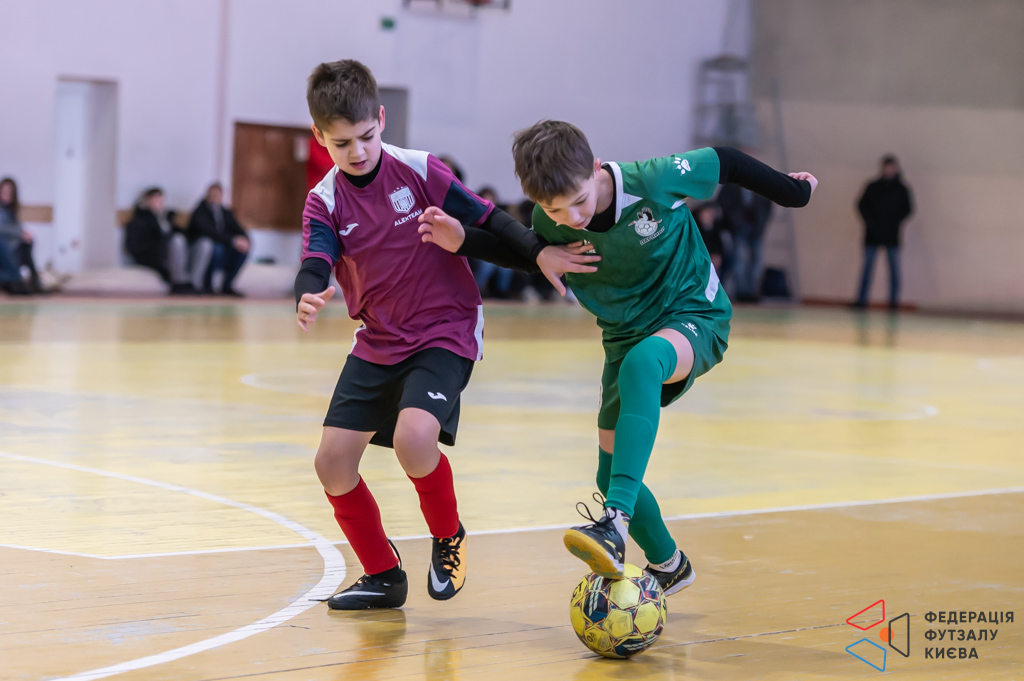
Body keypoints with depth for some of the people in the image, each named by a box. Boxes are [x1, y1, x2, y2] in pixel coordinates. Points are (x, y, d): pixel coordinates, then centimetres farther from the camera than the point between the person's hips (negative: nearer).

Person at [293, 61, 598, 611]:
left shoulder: (418, 171, -10)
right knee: (332, 461, -2)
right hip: (377, 342, 5)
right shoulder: (325, 201, -3)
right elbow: (316, 262, -19)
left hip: (445, 332, -5)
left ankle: (448, 538, 0)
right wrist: (307, 298, -42)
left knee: (412, 437, -29)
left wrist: (539, 253, -20)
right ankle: (383, 576, 18)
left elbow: (486, 220, -6)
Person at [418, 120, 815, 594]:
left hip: (695, 317, -5)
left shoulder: (654, 182, -27)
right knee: (611, 473, 2)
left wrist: (791, 191, 6)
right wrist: (464, 241, -9)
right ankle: (668, 565, 33)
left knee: (641, 363, -40)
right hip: (625, 336, 5)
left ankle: (615, 523, -49)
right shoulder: (550, 224, -15)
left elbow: (724, 162, -9)